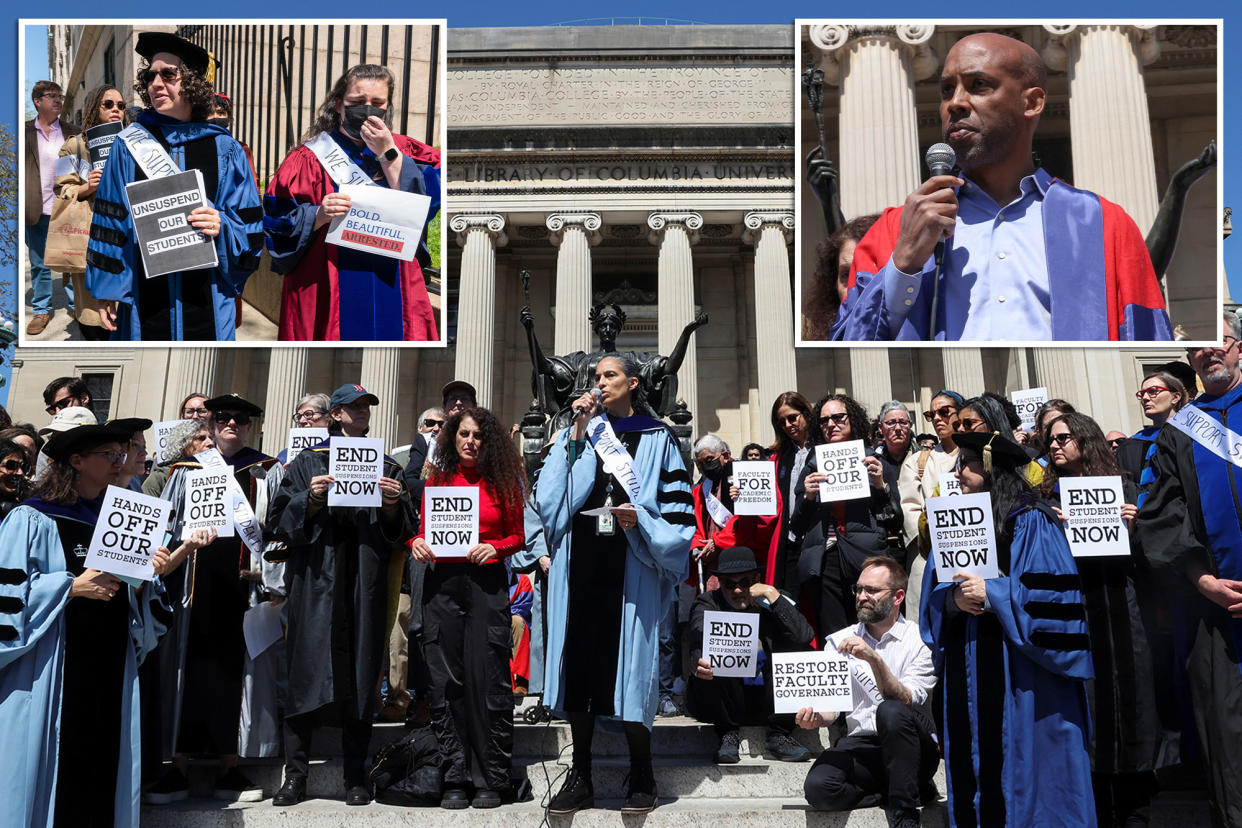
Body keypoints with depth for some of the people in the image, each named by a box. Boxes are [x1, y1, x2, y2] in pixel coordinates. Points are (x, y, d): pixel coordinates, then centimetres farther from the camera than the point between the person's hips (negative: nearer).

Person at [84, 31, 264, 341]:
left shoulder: (225, 150, 2)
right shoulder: (130, 144, 4)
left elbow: (249, 230, 2)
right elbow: (110, 222, 5)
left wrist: (221, 227, -18)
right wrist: (105, 290, 1)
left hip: (207, 301, 0)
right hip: (144, 302, 0)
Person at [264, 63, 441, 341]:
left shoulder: (404, 151, 10)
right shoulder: (310, 158, 2)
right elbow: (281, 222, -3)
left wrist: (387, 153, -11)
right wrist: (319, 215, -21)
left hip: (392, 288, 2)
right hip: (327, 293, -2)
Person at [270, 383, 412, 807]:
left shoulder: (387, 467, 14)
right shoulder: (308, 462, 10)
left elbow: (400, 532, 9)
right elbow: (280, 517, 3)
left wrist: (394, 504, -10)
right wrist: (310, 499, -14)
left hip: (365, 582, 1)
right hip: (316, 581, -1)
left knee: (361, 674, 2)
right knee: (307, 671, -4)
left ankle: (356, 776, 10)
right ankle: (296, 774, 6)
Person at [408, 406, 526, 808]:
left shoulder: (502, 482, 7)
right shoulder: (437, 480, 12)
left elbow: (517, 536, 9)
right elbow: (423, 530, 14)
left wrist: (494, 547, -9)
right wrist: (417, 543, -7)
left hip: (486, 583, -2)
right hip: (442, 583, 2)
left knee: (486, 677, -4)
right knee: (446, 680, 2)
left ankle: (492, 780, 6)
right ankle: (456, 778, 11)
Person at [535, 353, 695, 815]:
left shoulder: (657, 440, 7)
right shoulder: (583, 432, 16)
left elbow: (677, 512, 2)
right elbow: (552, 497, 2)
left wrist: (640, 520, -16)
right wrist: (577, 435, -2)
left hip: (631, 567, -3)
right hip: (581, 564, 3)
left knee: (628, 668, -2)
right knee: (578, 665, 2)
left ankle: (641, 778, 13)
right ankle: (580, 778, 14)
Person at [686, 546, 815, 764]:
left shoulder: (772, 604, 2)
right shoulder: (707, 604, -1)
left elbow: (805, 637, -18)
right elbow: (699, 639, -24)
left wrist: (772, 594, -18)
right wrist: (697, 661, -48)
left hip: (770, 703, 2)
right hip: (727, 704, -1)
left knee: (798, 650, -18)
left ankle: (778, 737, -10)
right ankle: (728, 735, -9)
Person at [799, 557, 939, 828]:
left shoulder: (920, 640, -1)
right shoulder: (839, 641, 9)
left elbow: (906, 701, -16)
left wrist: (874, 659, -30)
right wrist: (816, 717, -19)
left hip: (911, 749, -3)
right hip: (860, 744, 3)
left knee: (891, 711, -35)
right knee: (818, 787, -27)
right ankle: (915, 791, -6)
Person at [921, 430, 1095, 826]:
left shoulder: (1030, 521, -7)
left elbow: (1051, 592, -14)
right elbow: (934, 592, 11)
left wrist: (991, 593, -18)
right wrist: (954, 597, -10)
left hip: (1017, 668, -6)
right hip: (966, 668, 6)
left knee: (1020, 764, 1)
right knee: (972, 763, 9)